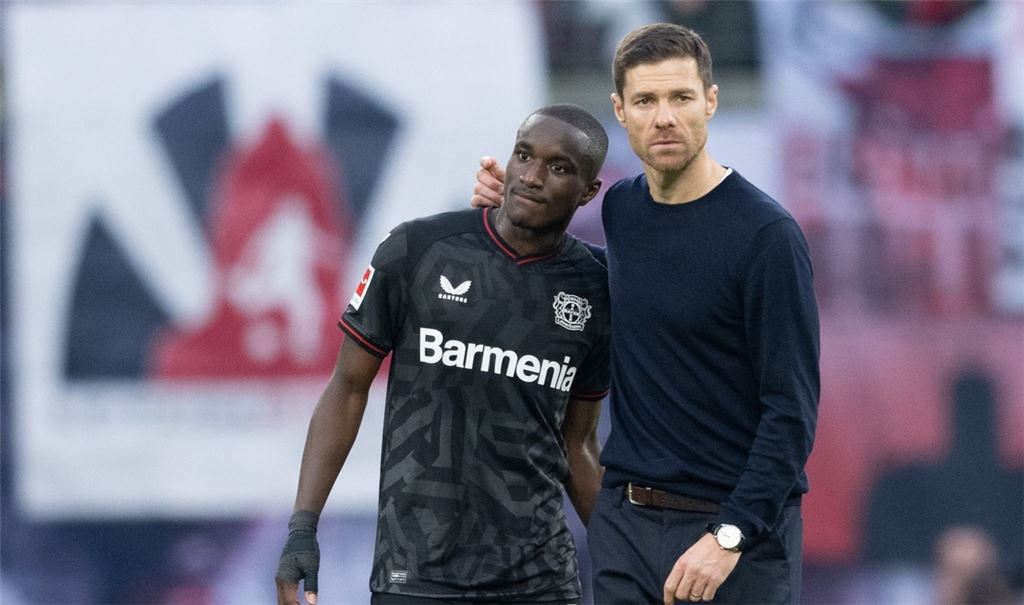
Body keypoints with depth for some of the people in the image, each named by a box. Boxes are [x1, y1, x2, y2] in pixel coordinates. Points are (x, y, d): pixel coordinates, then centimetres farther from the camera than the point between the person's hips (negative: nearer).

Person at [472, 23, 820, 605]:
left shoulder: (764, 233, -12)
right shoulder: (622, 208, 7)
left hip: (737, 525, -6)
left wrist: (730, 535, -21)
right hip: (625, 522, 6)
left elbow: (792, 408, -14)